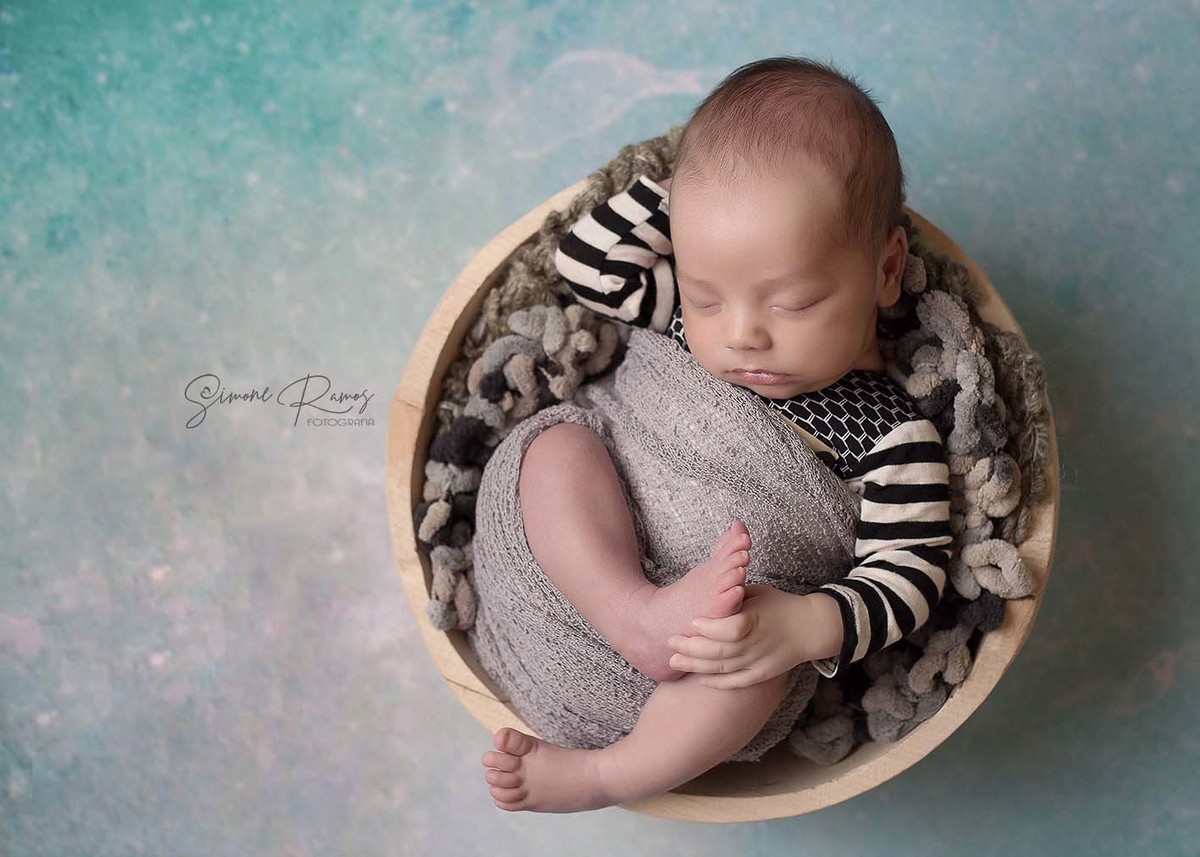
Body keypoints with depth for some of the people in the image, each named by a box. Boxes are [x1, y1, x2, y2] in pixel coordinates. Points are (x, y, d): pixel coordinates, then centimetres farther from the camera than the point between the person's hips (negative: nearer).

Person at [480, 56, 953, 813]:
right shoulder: (695, 321, 0)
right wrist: (692, 184, -4)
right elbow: (589, 265, 2)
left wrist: (808, 627, -37)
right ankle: (641, 617, -36)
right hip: (606, 567, 5)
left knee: (757, 641, -38)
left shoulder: (893, 436, -15)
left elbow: (909, 577, -18)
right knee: (558, 445, -18)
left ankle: (598, 777, -22)